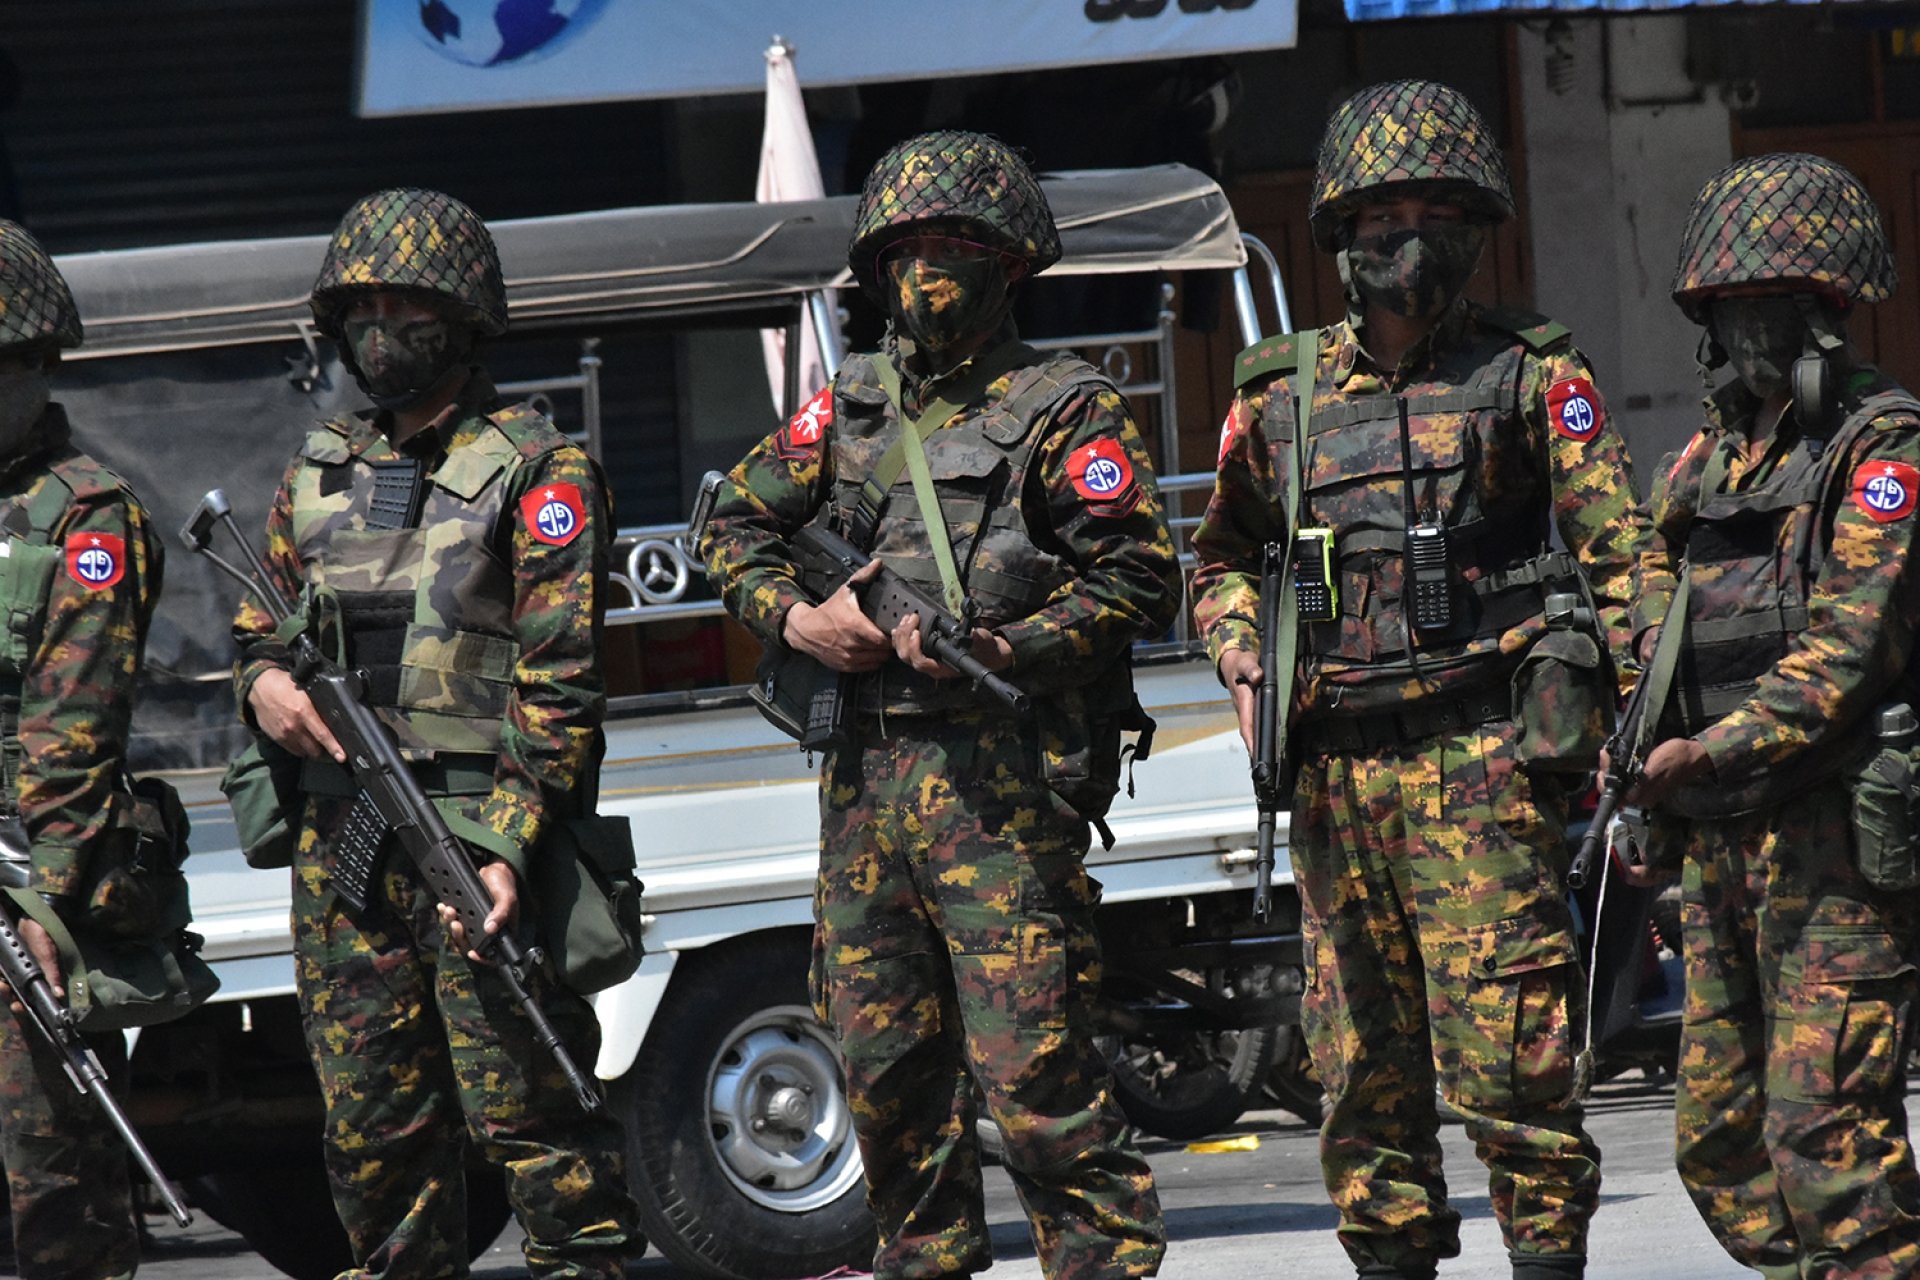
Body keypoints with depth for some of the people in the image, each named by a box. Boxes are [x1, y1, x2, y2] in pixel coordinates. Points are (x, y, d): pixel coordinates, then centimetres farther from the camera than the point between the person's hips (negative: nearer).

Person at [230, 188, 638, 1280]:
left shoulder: (538, 471, -2)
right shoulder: (319, 472, 17)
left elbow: (561, 685, -9)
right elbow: (259, 623, 26)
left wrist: (509, 844, -19)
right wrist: (265, 681, 1)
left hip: (477, 840, -6)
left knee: (526, 1108, -9)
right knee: (370, 1116, 9)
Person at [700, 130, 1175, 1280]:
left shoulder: (1063, 411, -1)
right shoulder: (852, 408, 17)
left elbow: (1142, 579, -7)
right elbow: (739, 520, 24)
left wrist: (1006, 651, -17)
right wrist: (795, 618, 4)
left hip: (1000, 782, -6)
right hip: (865, 775, 6)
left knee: (1033, 1061, -12)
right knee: (883, 1057, 10)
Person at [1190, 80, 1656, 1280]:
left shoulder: (1533, 376, 2)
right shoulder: (1281, 396, 12)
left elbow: (1621, 555, -2)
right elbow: (1224, 553, 26)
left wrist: (1637, 742, -10)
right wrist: (1243, 651, 6)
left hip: (1483, 761, -4)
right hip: (1335, 767, 4)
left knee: (1503, 1052, -11)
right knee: (1362, 1064, 7)